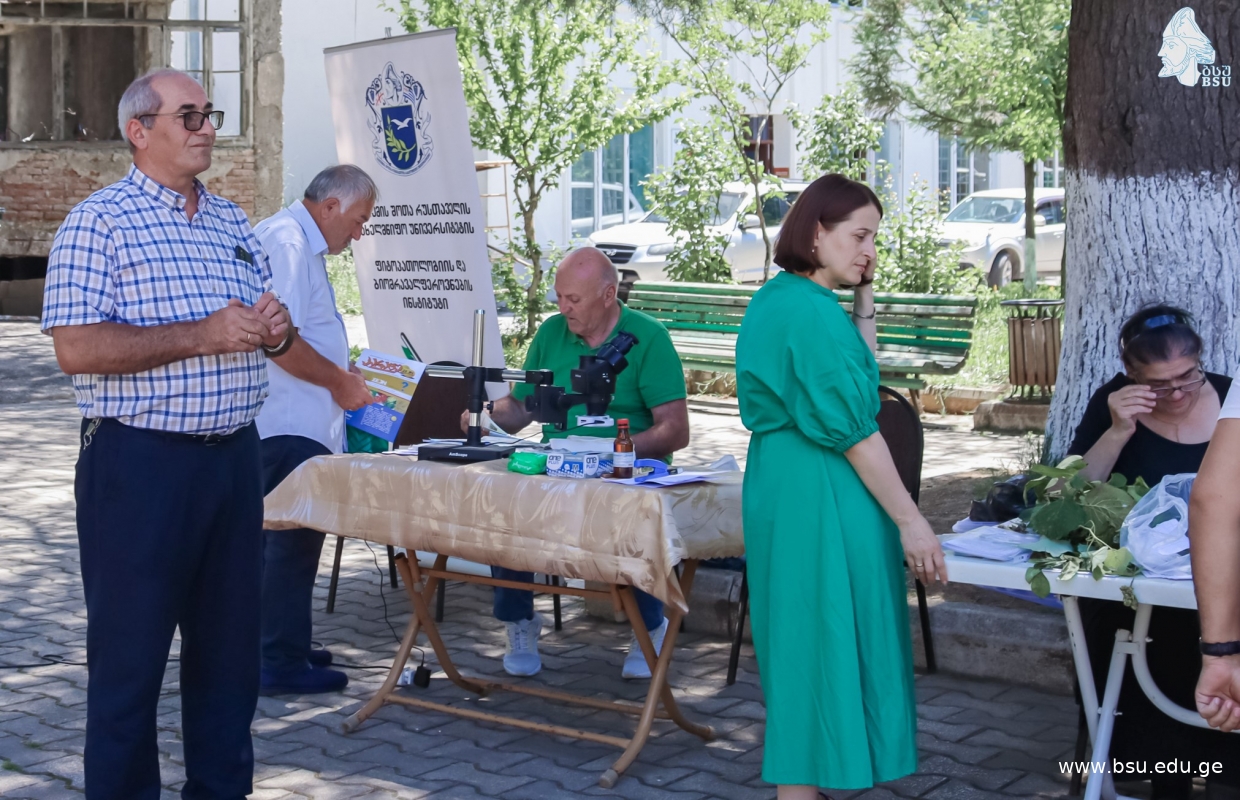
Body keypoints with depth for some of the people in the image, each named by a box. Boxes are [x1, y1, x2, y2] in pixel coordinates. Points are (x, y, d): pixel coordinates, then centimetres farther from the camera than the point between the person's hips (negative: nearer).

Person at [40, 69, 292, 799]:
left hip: (234, 454, 7)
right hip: (141, 460, -6)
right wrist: (200, 336, -20)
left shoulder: (233, 222, 15)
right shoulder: (100, 222, -7)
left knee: (232, 641, 13)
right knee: (130, 652, 2)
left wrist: (277, 329, -1)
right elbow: (76, 349, -16)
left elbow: (264, 324, 24)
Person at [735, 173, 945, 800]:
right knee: (825, 642, -3)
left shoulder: (776, 300, 13)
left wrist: (864, 297, 13)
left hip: (780, 486, 11)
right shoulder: (811, 310, -18)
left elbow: (855, 376, 22)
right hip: (821, 497, -11)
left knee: (800, 641, 17)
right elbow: (853, 428, -20)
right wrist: (910, 521, -16)